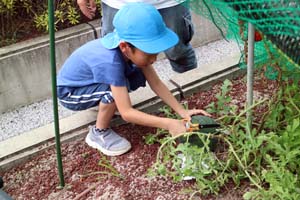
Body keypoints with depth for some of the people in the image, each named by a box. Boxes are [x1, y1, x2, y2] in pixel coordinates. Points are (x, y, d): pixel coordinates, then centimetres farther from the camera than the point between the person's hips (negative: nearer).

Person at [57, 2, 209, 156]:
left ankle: (104, 103, 12)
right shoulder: (111, 61, -40)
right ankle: (98, 133, -7)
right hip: (69, 93, -7)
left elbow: (156, 83, -11)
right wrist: (169, 124, -37)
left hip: (90, 82, 7)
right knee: (117, 87, -31)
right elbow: (126, 113, -37)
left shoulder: (132, 47, -19)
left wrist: (182, 112, -17)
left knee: (138, 77, -11)